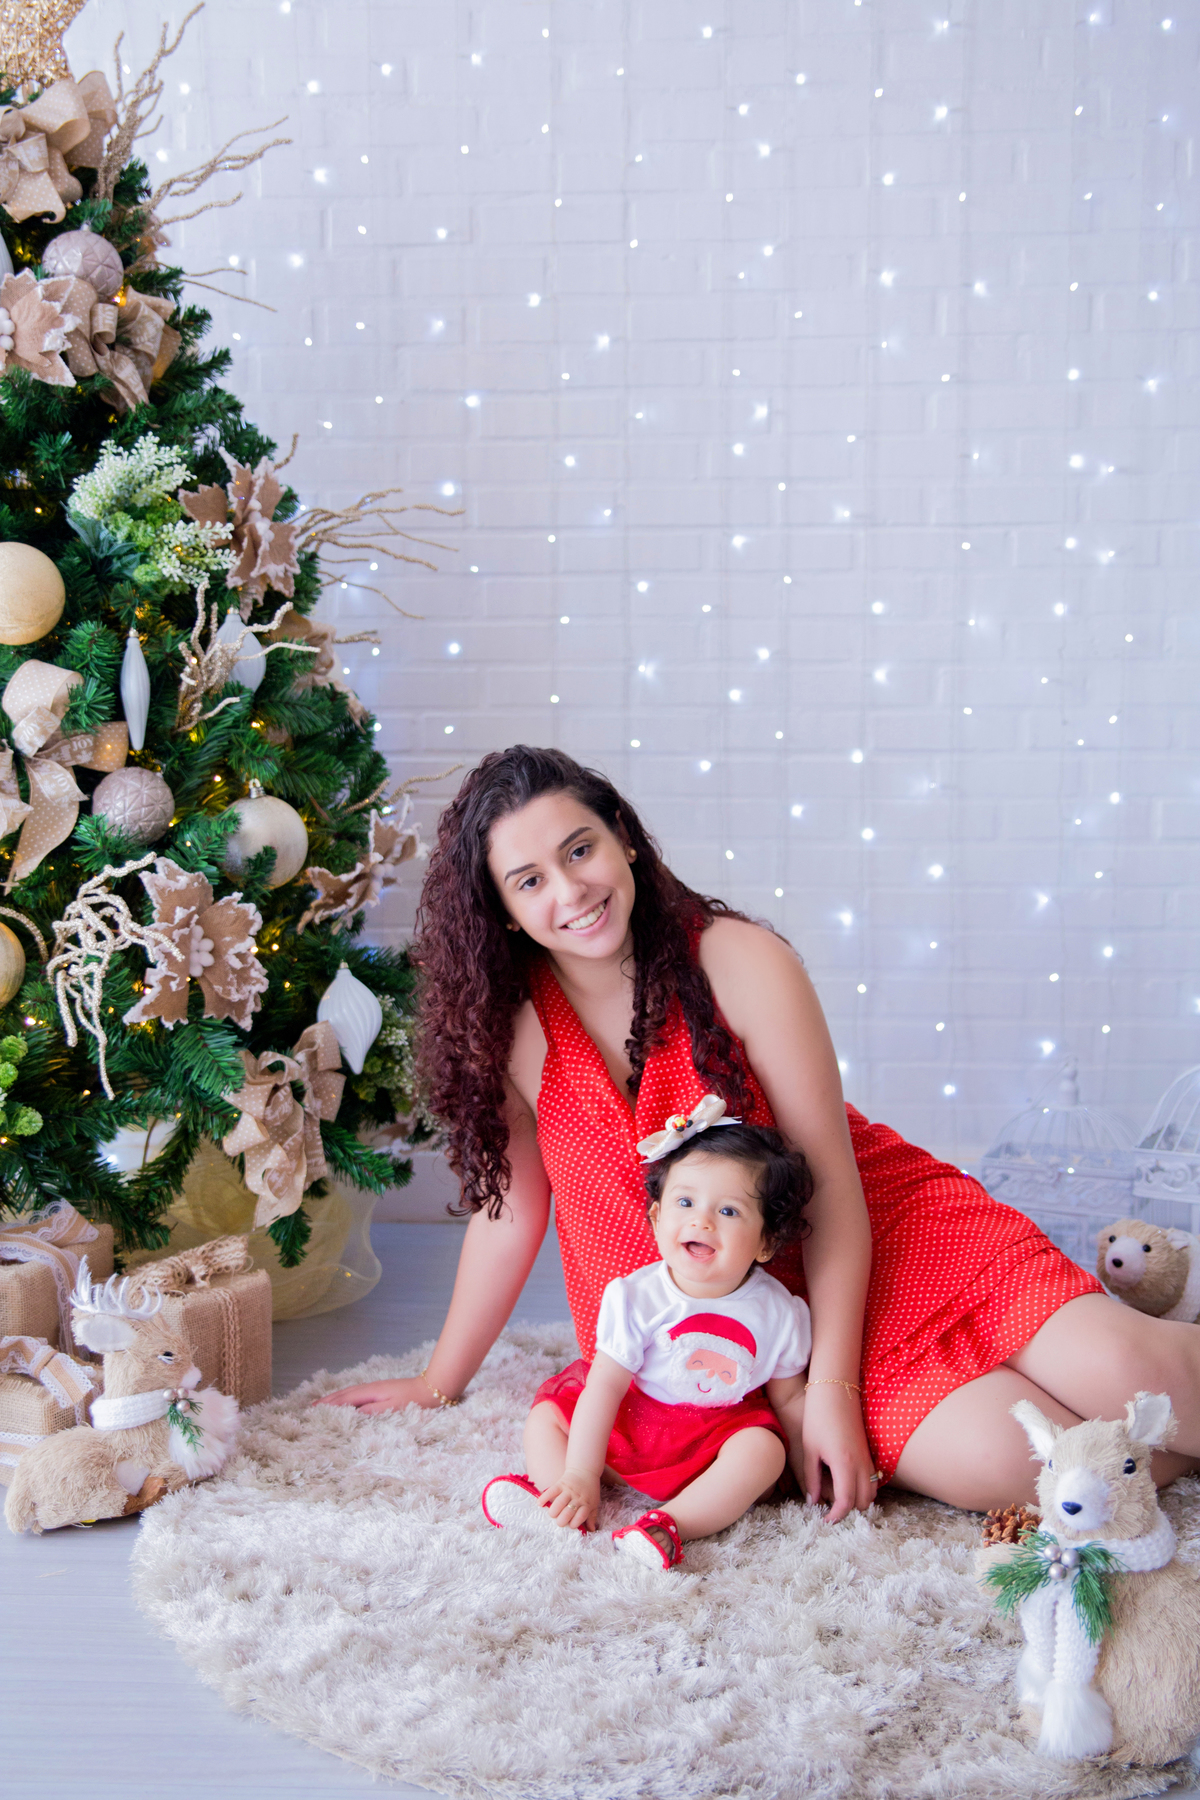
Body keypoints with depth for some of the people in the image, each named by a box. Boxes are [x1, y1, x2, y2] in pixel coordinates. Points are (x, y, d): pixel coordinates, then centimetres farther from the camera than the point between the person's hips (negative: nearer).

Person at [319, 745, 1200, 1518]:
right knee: (996, 1463, -23)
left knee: (1120, 1372, -25)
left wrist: (832, 1387, -20)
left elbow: (830, 1185, -15)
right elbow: (509, 1209, 5)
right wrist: (438, 1384, 12)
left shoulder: (740, 963, -15)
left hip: (878, 1230, -1)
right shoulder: (514, 1027, -7)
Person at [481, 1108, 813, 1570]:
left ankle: (668, 1524, -40)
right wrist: (580, 1477, -26)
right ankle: (565, 1510, -30)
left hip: (717, 1437, -1)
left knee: (763, 1450, -29)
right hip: (631, 1425, 1)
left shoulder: (778, 1312, -12)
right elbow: (604, 1385, -20)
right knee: (547, 1415, -10)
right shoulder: (636, 1297, -18)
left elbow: (788, 1397, 4)